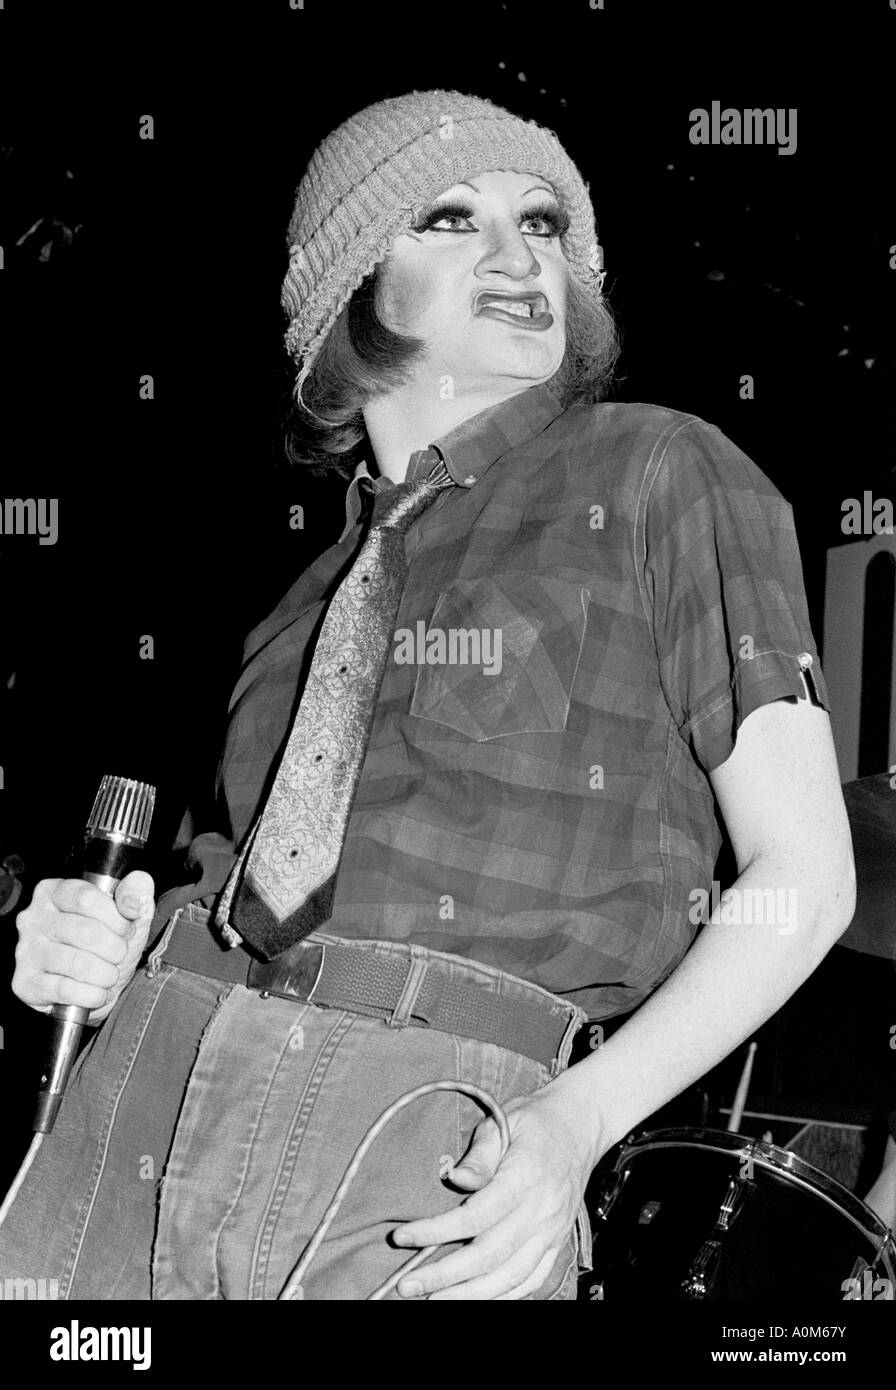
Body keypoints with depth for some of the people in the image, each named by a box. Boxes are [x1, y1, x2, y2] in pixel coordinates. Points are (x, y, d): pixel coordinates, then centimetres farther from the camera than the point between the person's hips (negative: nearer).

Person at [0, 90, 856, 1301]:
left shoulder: (661, 472, 6)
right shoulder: (319, 585, 20)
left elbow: (805, 872, 1)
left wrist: (578, 1121, -11)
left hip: (436, 1161, -4)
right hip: (140, 1097, 4)